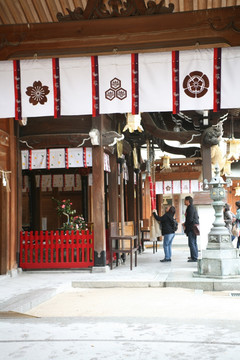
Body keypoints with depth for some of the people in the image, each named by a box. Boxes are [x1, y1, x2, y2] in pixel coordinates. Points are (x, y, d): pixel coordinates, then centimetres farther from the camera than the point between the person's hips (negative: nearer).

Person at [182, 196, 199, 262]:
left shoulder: (190, 208, -16)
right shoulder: (193, 208, 16)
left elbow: (190, 219, -22)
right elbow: (196, 217, 23)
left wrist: (185, 225, -6)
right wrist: (186, 223, 18)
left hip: (191, 228, -11)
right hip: (194, 227, 11)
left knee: (191, 243, -9)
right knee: (194, 242, 18)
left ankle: (194, 258, -9)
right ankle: (195, 256, 27)